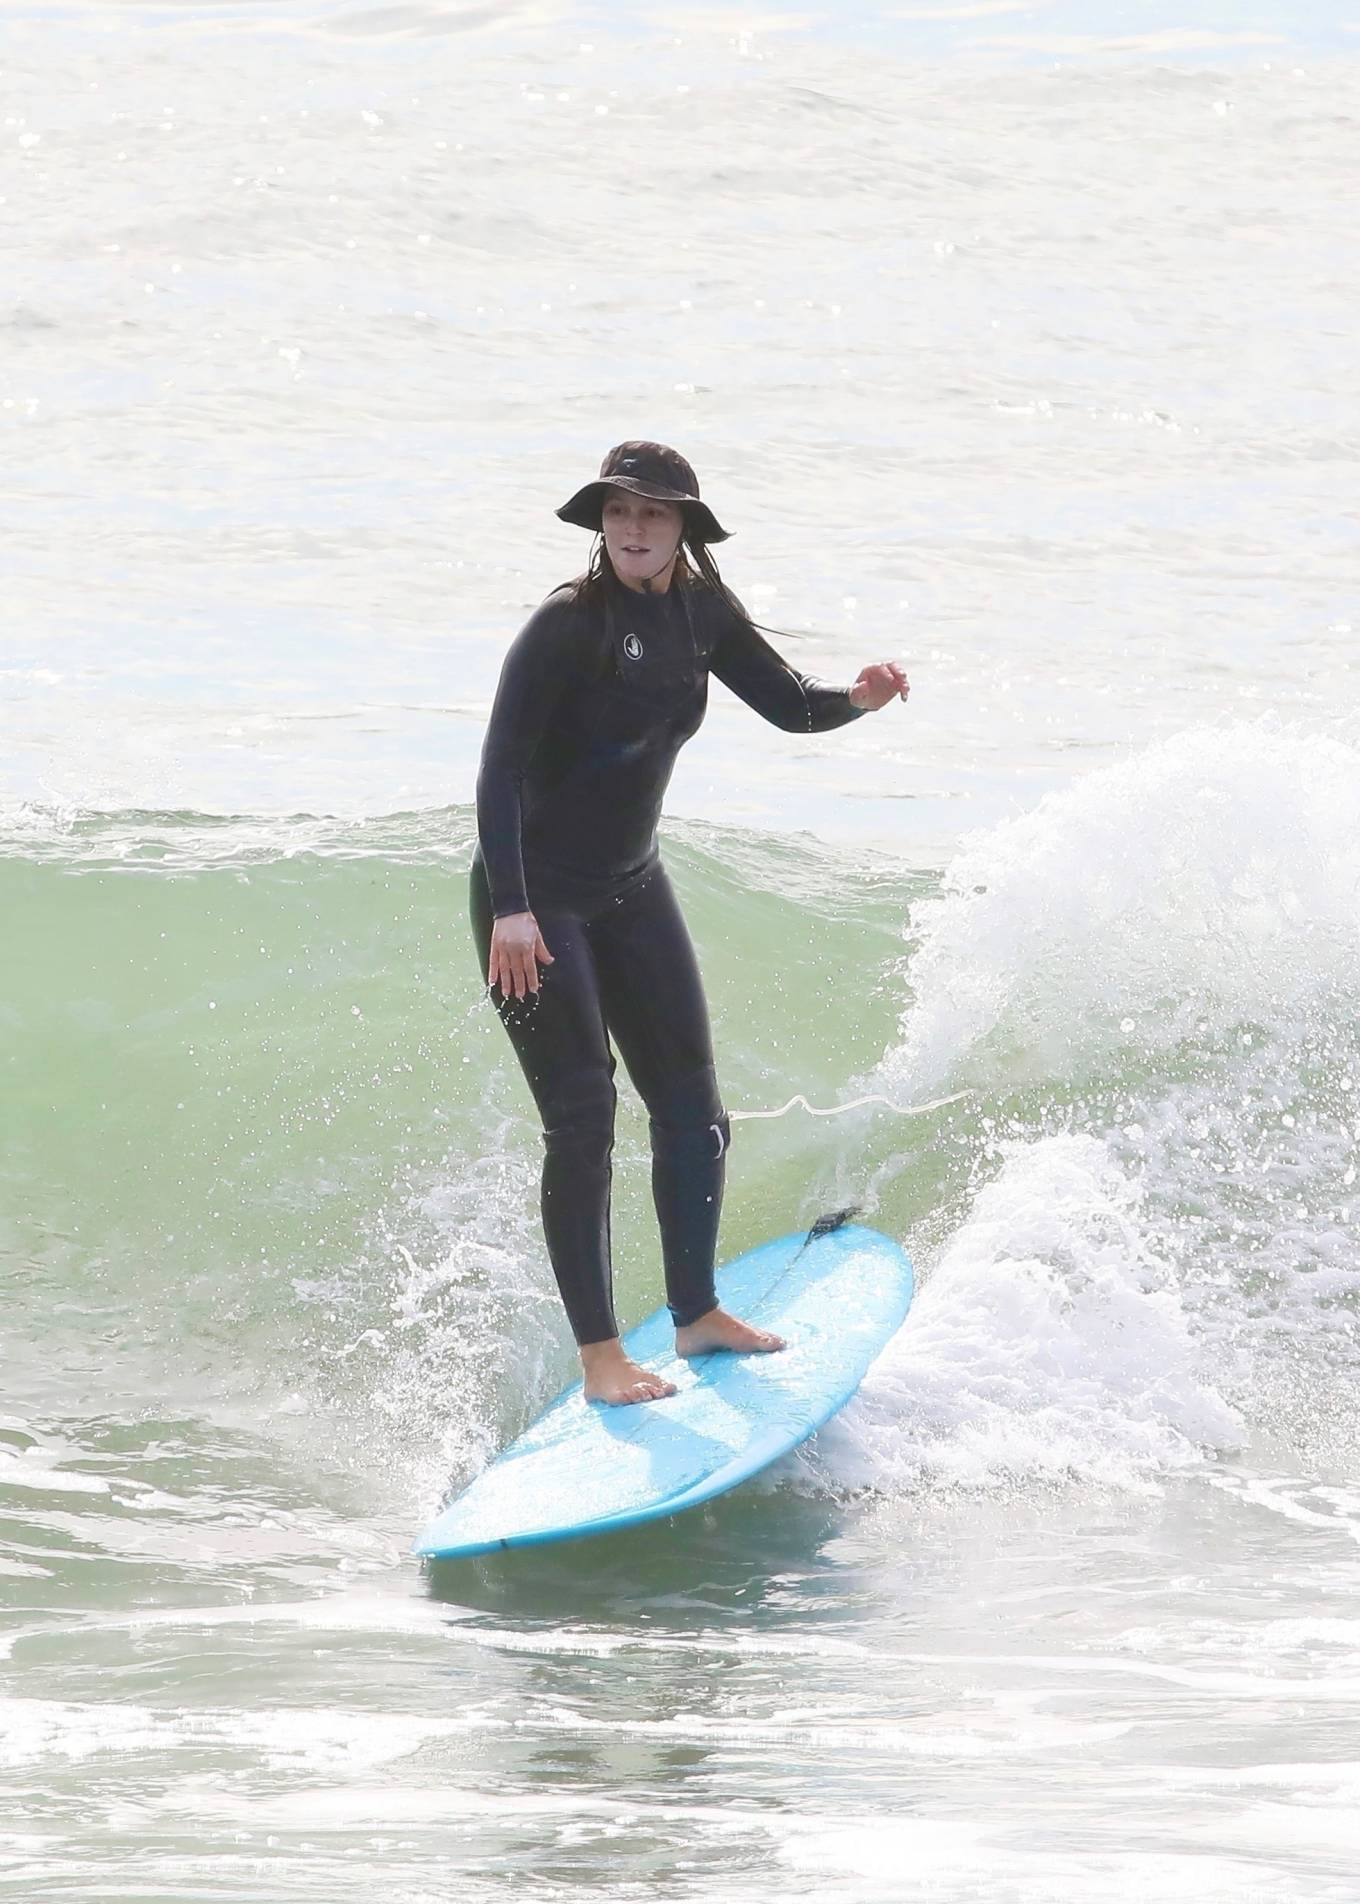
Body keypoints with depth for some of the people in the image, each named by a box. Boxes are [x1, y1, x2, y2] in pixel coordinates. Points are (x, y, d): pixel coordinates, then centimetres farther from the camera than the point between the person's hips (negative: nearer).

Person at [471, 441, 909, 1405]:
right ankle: (601, 1356, -11)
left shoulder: (701, 612, 0)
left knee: (693, 1109, 11)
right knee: (584, 1115, -13)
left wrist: (857, 699, -16)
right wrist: (511, 911, -30)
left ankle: (697, 1313, 27)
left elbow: (789, 704, 8)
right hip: (534, 895, -7)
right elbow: (502, 770, -22)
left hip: (630, 889, 7)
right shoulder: (567, 626, -20)